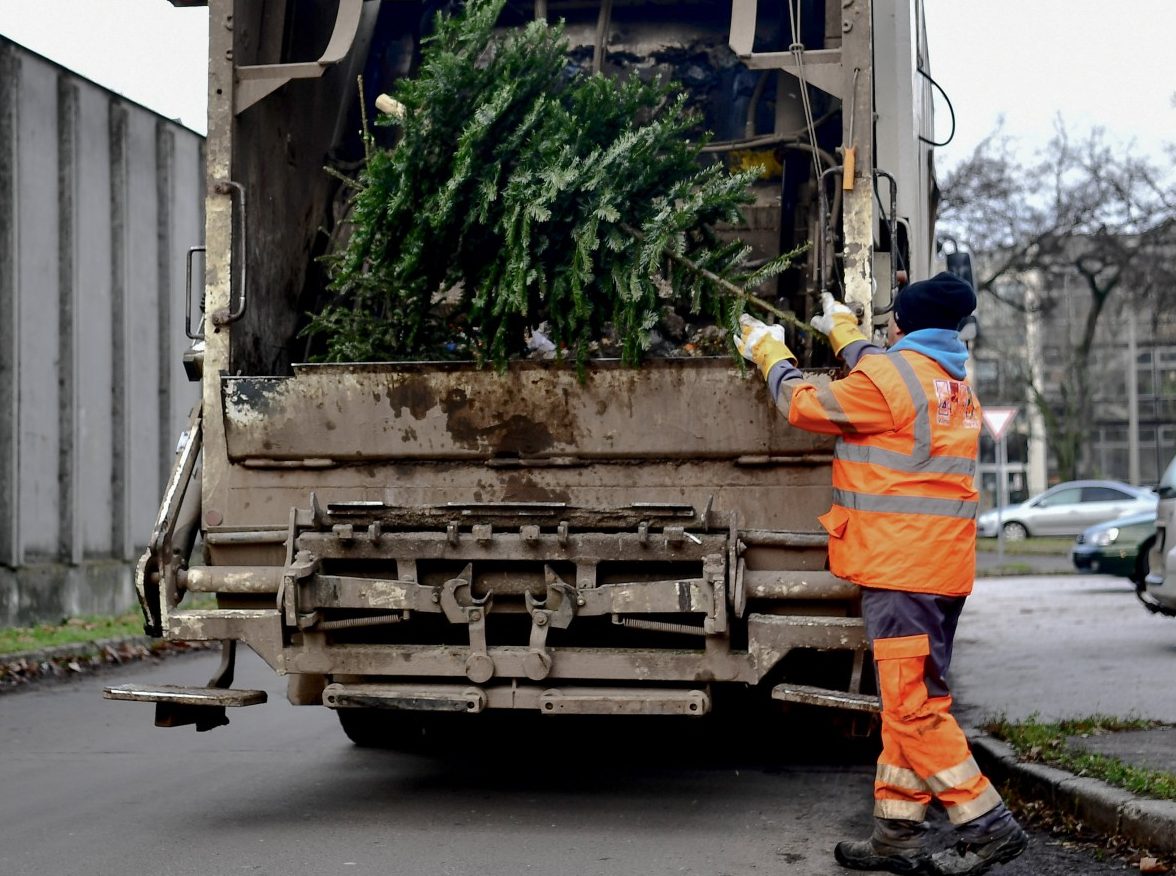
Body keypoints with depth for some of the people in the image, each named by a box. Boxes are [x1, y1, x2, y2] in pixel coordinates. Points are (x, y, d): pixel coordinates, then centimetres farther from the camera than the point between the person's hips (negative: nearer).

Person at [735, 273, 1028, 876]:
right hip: (941, 562, 9)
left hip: (901, 563, -9)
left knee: (912, 702, -9)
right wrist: (846, 335, 50)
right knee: (908, 697, 11)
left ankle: (987, 824, -10)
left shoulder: (891, 372, -11)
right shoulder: (953, 381, 16)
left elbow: (805, 404, 0)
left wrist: (771, 356, 18)